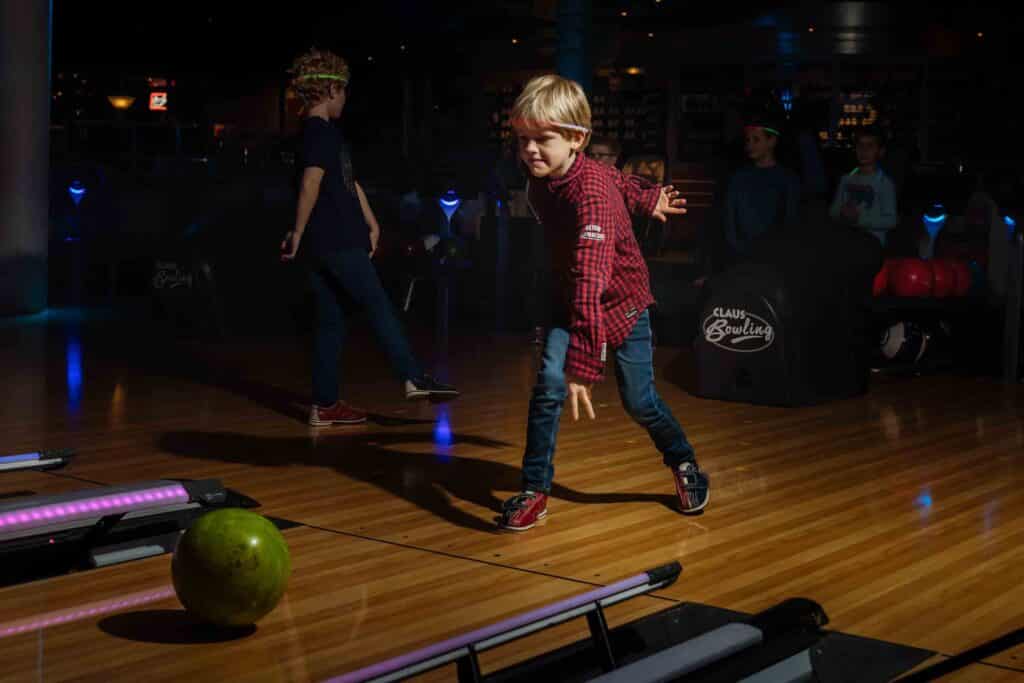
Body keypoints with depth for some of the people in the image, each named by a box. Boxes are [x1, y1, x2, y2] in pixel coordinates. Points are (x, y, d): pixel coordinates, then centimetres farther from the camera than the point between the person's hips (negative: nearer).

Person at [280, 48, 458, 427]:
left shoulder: (316, 133, 20)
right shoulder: (322, 132, -10)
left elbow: (349, 182, 23)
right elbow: (310, 184, -20)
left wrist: (371, 224, 22)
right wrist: (298, 233, -15)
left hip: (320, 244, 9)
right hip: (338, 243, -9)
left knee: (330, 321, 8)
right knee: (379, 306, -4)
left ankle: (325, 404, 9)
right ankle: (413, 378, -3)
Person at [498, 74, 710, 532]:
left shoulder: (591, 194, -36)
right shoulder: (542, 177, -13)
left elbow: (593, 282, -46)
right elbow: (612, 179, 9)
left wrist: (583, 364, -52)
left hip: (620, 301, -5)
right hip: (571, 299, 5)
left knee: (639, 401, 5)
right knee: (549, 384, -14)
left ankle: (684, 463, 34)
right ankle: (535, 491, -4)